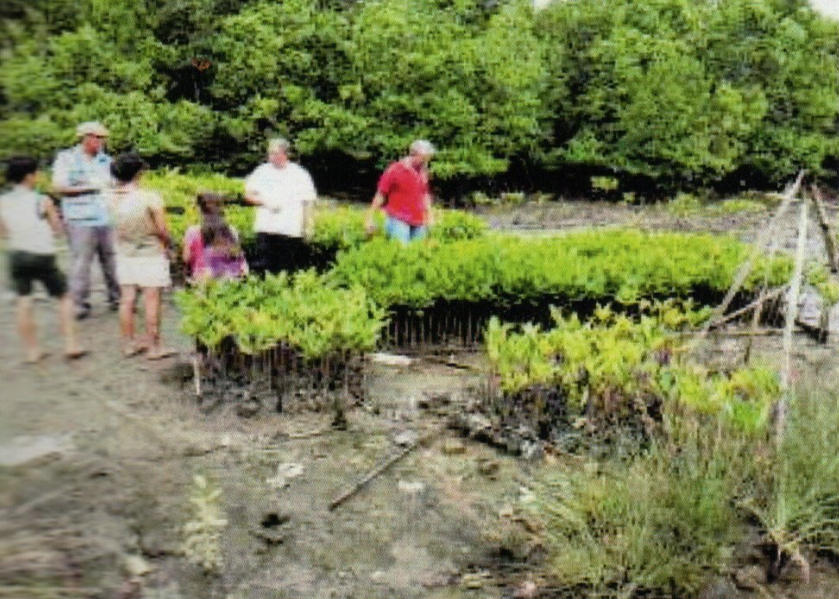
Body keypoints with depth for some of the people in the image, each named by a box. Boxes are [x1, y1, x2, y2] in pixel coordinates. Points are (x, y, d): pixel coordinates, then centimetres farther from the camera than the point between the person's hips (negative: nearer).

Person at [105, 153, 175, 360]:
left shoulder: (110, 198, -6)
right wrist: (167, 245, 7)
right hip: (151, 254, -4)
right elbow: (162, 230, -14)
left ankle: (129, 343, 19)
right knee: (152, 300, 2)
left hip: (124, 255, 5)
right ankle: (153, 346, 8)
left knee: (127, 299, 10)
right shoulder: (150, 198, -18)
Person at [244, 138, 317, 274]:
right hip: (265, 229, 1)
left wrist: (309, 226, -1)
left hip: (291, 232, -1)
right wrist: (265, 202, -7)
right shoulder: (262, 171, 9)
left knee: (286, 270, -1)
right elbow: (248, 195, 11)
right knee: (261, 267, -3)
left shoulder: (300, 174, 5)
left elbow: (308, 202, 6)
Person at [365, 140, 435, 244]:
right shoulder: (395, 170, -5)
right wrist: (369, 218, -4)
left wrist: (429, 216, 18)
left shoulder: (423, 172, 11)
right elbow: (380, 195, -2)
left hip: (418, 224, 5)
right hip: (399, 221, -5)